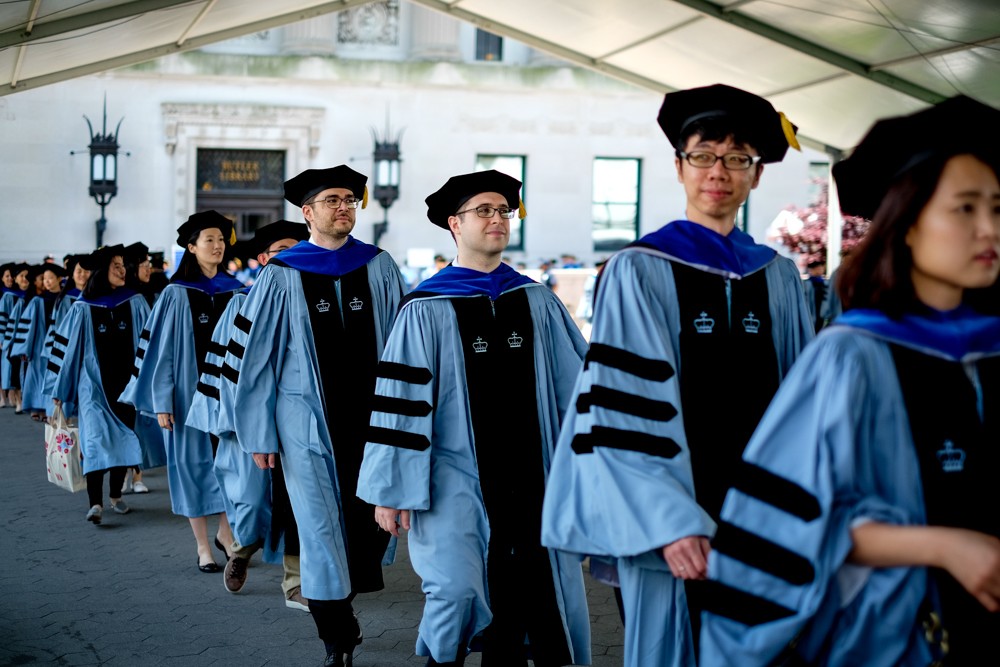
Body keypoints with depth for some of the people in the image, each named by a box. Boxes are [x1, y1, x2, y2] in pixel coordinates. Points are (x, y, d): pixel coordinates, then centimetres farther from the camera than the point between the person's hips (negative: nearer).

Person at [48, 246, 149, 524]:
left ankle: (116, 496, 21)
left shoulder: (135, 302, 4)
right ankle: (95, 503, -17)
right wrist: (59, 389, 3)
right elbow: (67, 347, 3)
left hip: (126, 382, 2)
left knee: (122, 438, 7)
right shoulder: (83, 308, 0)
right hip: (94, 384, -2)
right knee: (96, 439, -12)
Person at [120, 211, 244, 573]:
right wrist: (162, 403, -10)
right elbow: (162, 349, -6)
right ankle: (203, 547, 14)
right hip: (190, 390, -3)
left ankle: (225, 531, 21)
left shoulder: (235, 291, 5)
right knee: (195, 464, 3)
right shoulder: (177, 294, -5)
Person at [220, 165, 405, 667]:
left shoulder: (380, 268, 4)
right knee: (321, 529, 1)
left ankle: (345, 599, 33)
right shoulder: (281, 277, -2)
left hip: (371, 417, 2)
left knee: (371, 521, 6)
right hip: (308, 422, -2)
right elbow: (252, 357, 1)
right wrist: (259, 434, 0)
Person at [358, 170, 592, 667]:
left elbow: (576, 379, 9)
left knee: (523, 599, 7)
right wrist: (393, 491, -7)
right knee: (457, 591, -9)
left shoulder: (537, 303, 8)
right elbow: (400, 400, -4)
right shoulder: (426, 310, -3)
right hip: (458, 481, -3)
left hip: (530, 474, 3)